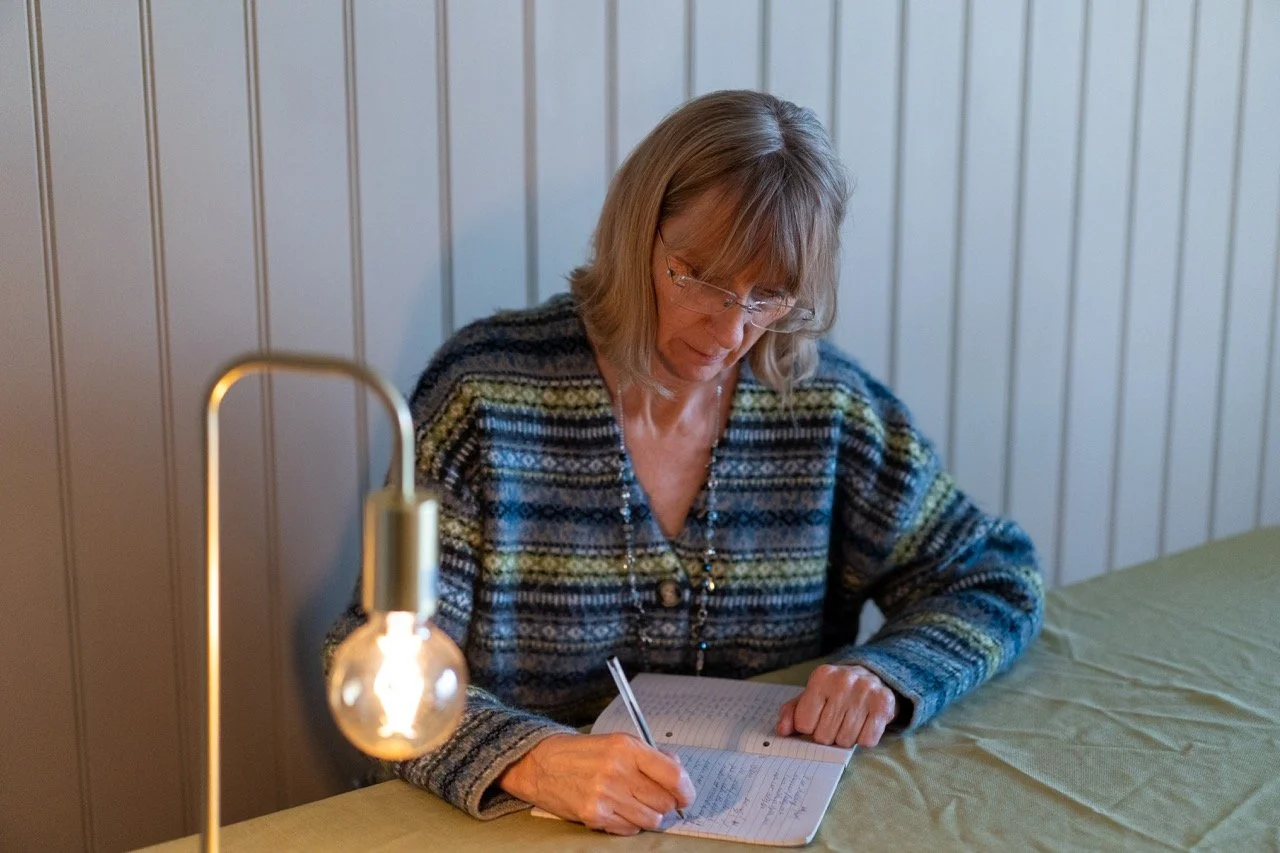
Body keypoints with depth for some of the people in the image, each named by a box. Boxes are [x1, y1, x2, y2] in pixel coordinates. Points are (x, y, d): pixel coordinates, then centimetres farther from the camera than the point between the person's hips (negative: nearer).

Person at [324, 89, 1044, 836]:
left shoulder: (829, 405, -3)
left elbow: (1001, 578, 6)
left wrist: (886, 675, -14)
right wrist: (532, 759, -32)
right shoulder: (488, 391, -11)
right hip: (527, 826, -1)